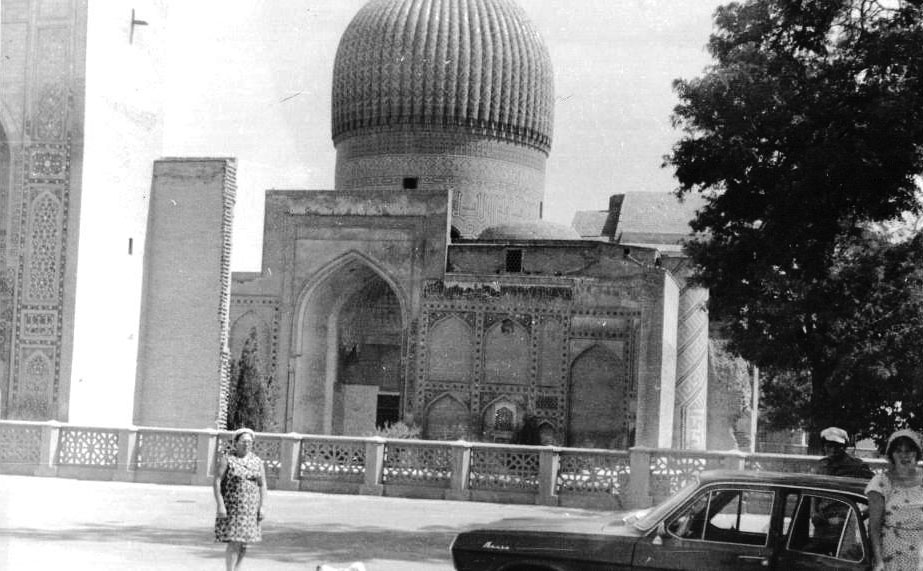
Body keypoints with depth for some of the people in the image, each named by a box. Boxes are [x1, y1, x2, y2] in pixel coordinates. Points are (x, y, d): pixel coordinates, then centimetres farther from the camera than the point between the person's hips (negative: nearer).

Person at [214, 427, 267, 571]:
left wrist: (262, 506, 0)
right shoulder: (226, 459, -6)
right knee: (234, 543, -12)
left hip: (251, 509, 4)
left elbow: (262, 485, 8)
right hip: (232, 507, -4)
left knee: (244, 543, 7)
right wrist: (220, 505, -17)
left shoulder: (257, 461, 6)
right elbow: (217, 482, -9)